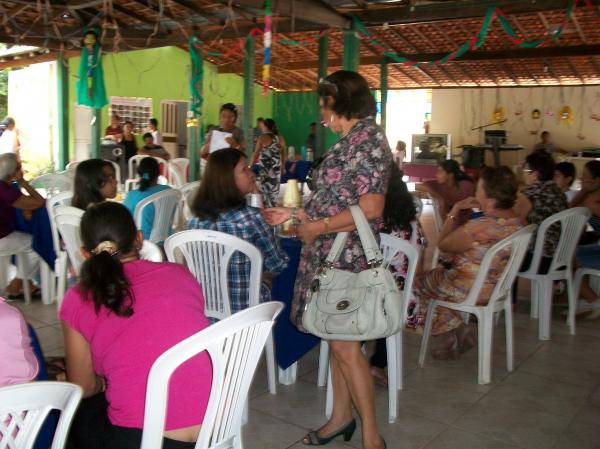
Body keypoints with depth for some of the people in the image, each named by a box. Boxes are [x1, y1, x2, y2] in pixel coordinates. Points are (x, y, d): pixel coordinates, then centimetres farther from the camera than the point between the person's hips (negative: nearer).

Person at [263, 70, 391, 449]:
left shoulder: (368, 137, -14)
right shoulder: (351, 140, 13)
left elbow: (370, 209, -22)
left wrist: (317, 227, -14)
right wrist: (294, 214, 17)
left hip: (347, 257, -9)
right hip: (330, 254, 9)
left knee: (345, 345, -2)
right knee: (337, 338, 16)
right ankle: (342, 418, 31)